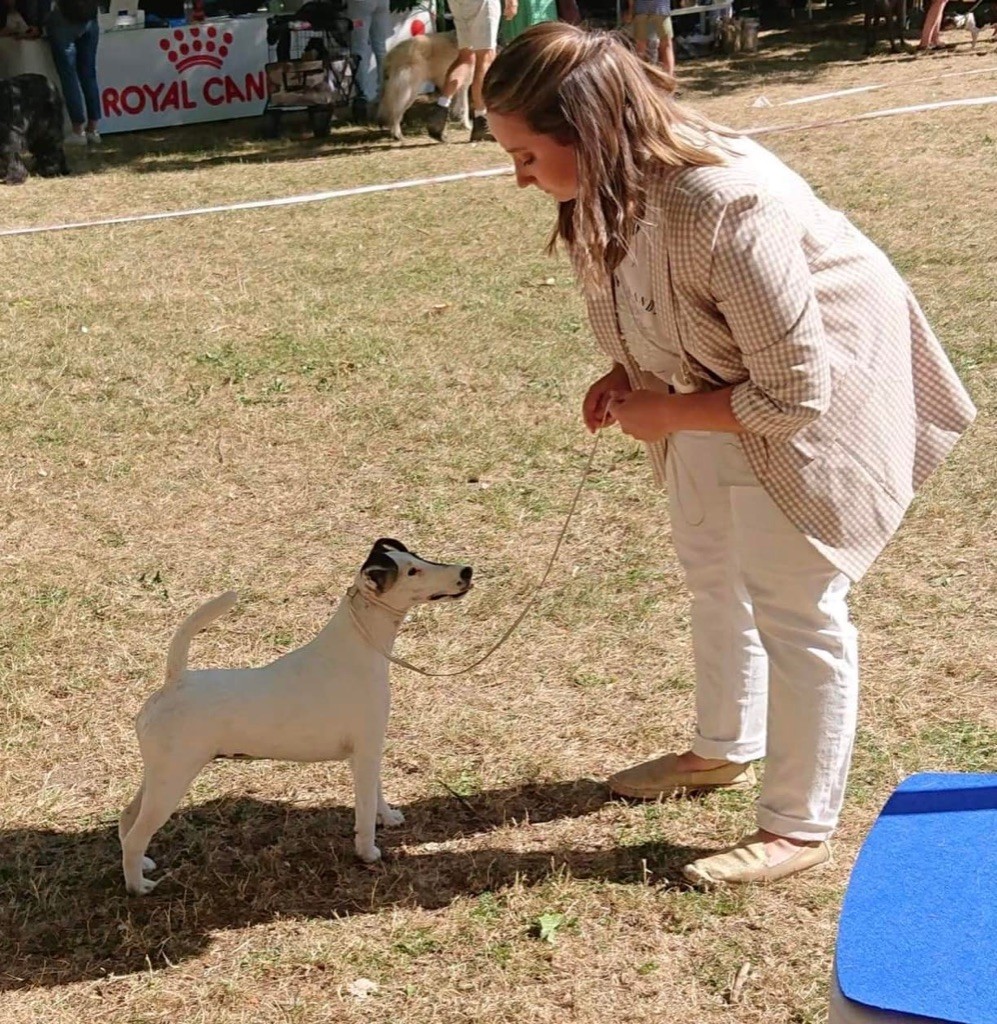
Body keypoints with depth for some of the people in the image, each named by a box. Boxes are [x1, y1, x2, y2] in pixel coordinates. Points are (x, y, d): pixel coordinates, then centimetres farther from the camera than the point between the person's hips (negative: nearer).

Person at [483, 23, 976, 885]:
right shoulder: (616, 184, -15)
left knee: (791, 602, -2)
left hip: (815, 390, -9)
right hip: (723, 374, 9)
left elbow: (792, 395, -33)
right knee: (713, 568, 21)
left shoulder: (727, 209, -40)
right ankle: (725, 750, 43)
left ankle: (800, 828, 14)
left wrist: (667, 413, -21)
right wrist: (627, 374, -8)